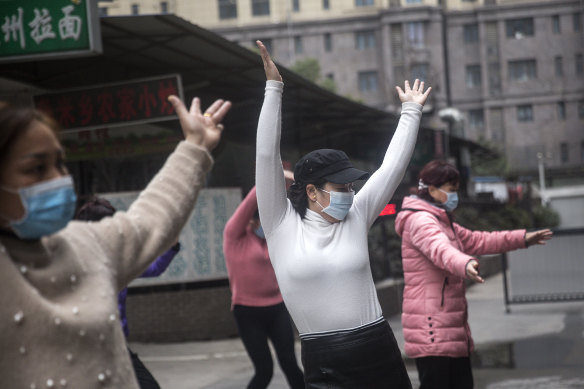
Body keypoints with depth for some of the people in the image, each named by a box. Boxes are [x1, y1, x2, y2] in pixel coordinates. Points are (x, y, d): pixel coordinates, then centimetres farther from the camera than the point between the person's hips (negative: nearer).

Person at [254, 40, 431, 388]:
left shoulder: (355, 219, 7)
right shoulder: (282, 226, -2)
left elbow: (393, 166, 12)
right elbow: (267, 157, -8)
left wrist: (411, 111, 15)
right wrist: (274, 90, -11)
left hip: (380, 352, 4)